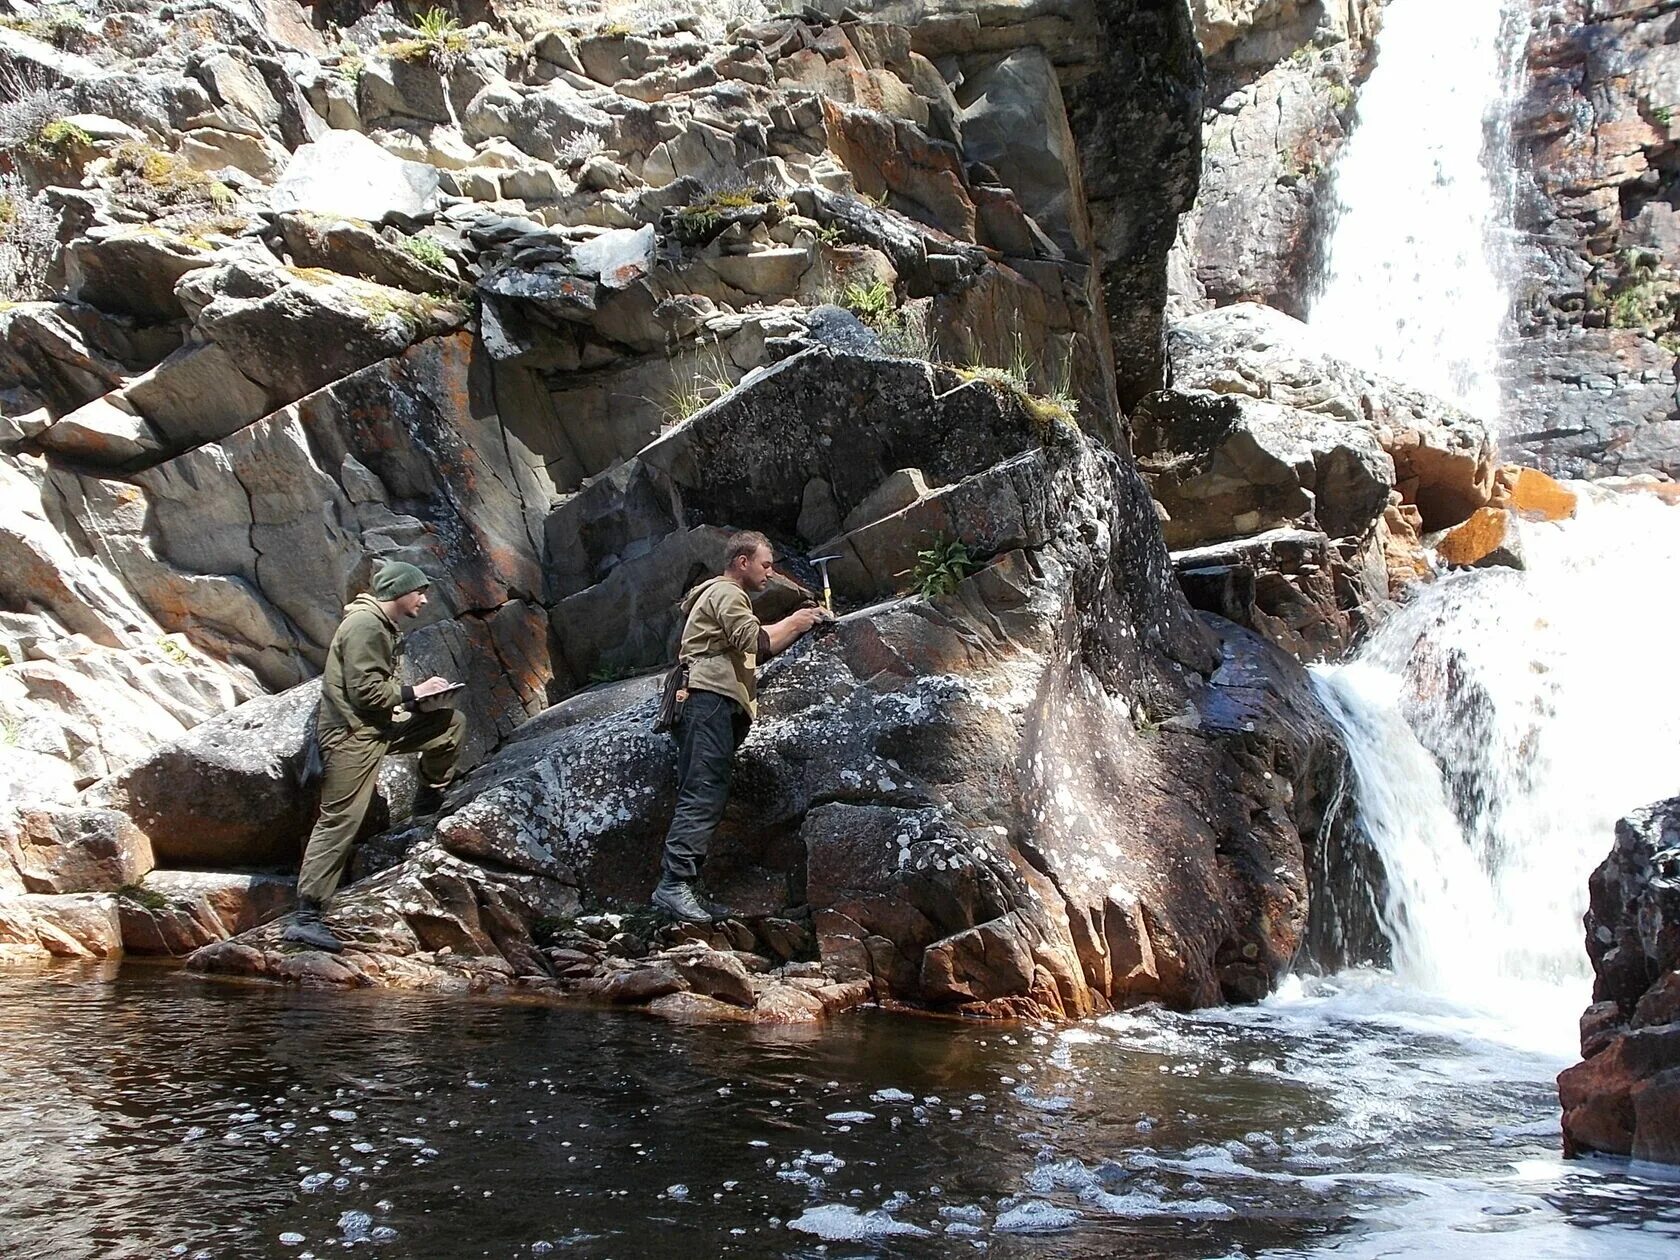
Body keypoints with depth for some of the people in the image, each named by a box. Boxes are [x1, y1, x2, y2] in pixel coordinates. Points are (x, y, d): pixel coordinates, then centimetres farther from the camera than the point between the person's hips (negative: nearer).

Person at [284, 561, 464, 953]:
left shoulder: (380, 627, 17)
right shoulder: (364, 626, -15)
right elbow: (364, 689, -22)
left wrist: (409, 699, 9)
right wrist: (412, 693, -13)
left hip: (377, 729, 10)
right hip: (351, 734, -10)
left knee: (450, 722, 10)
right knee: (338, 823, -10)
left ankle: (430, 798, 25)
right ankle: (306, 917, -9)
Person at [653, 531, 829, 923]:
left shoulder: (726, 595, 33)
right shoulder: (725, 593, -2)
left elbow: (754, 648, 30)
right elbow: (757, 643, -12)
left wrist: (796, 625, 24)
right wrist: (794, 623, 2)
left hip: (715, 706, 11)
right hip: (709, 701, -11)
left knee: (706, 800, 4)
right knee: (702, 796, -19)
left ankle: (685, 888, 0)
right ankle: (674, 883, -26)